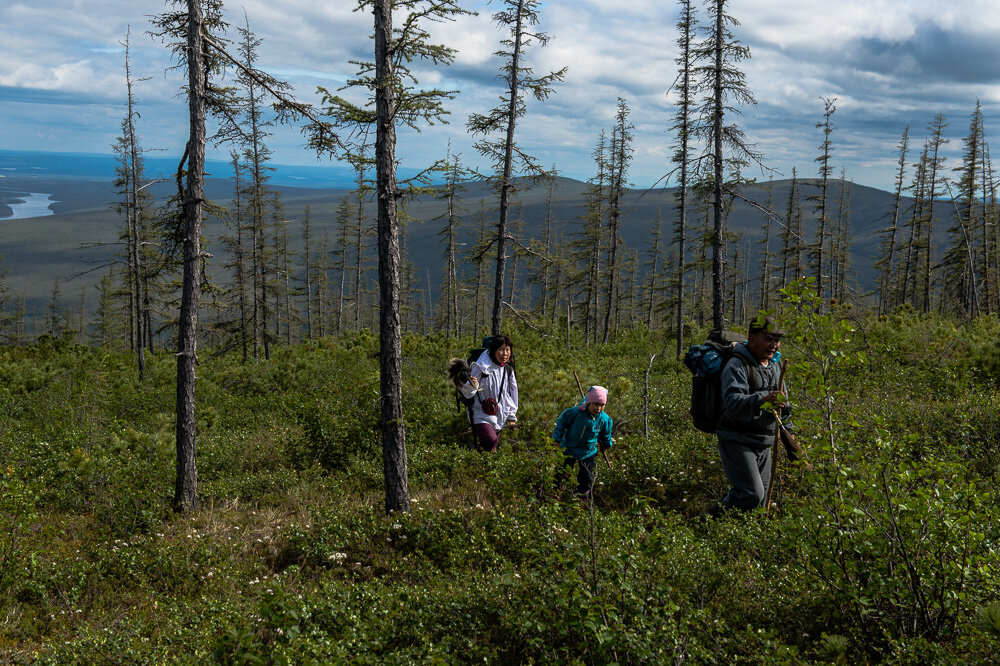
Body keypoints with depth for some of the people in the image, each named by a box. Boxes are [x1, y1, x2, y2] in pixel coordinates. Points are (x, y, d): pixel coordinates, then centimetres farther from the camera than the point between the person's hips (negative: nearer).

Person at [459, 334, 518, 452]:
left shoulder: (508, 370, 5)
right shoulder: (481, 367, -12)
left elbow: (512, 393, 17)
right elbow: (468, 394, -9)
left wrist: (512, 416, 17)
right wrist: (472, 385, -32)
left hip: (500, 418, 5)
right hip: (482, 415, -5)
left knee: (493, 451, 6)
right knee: (490, 442, -27)